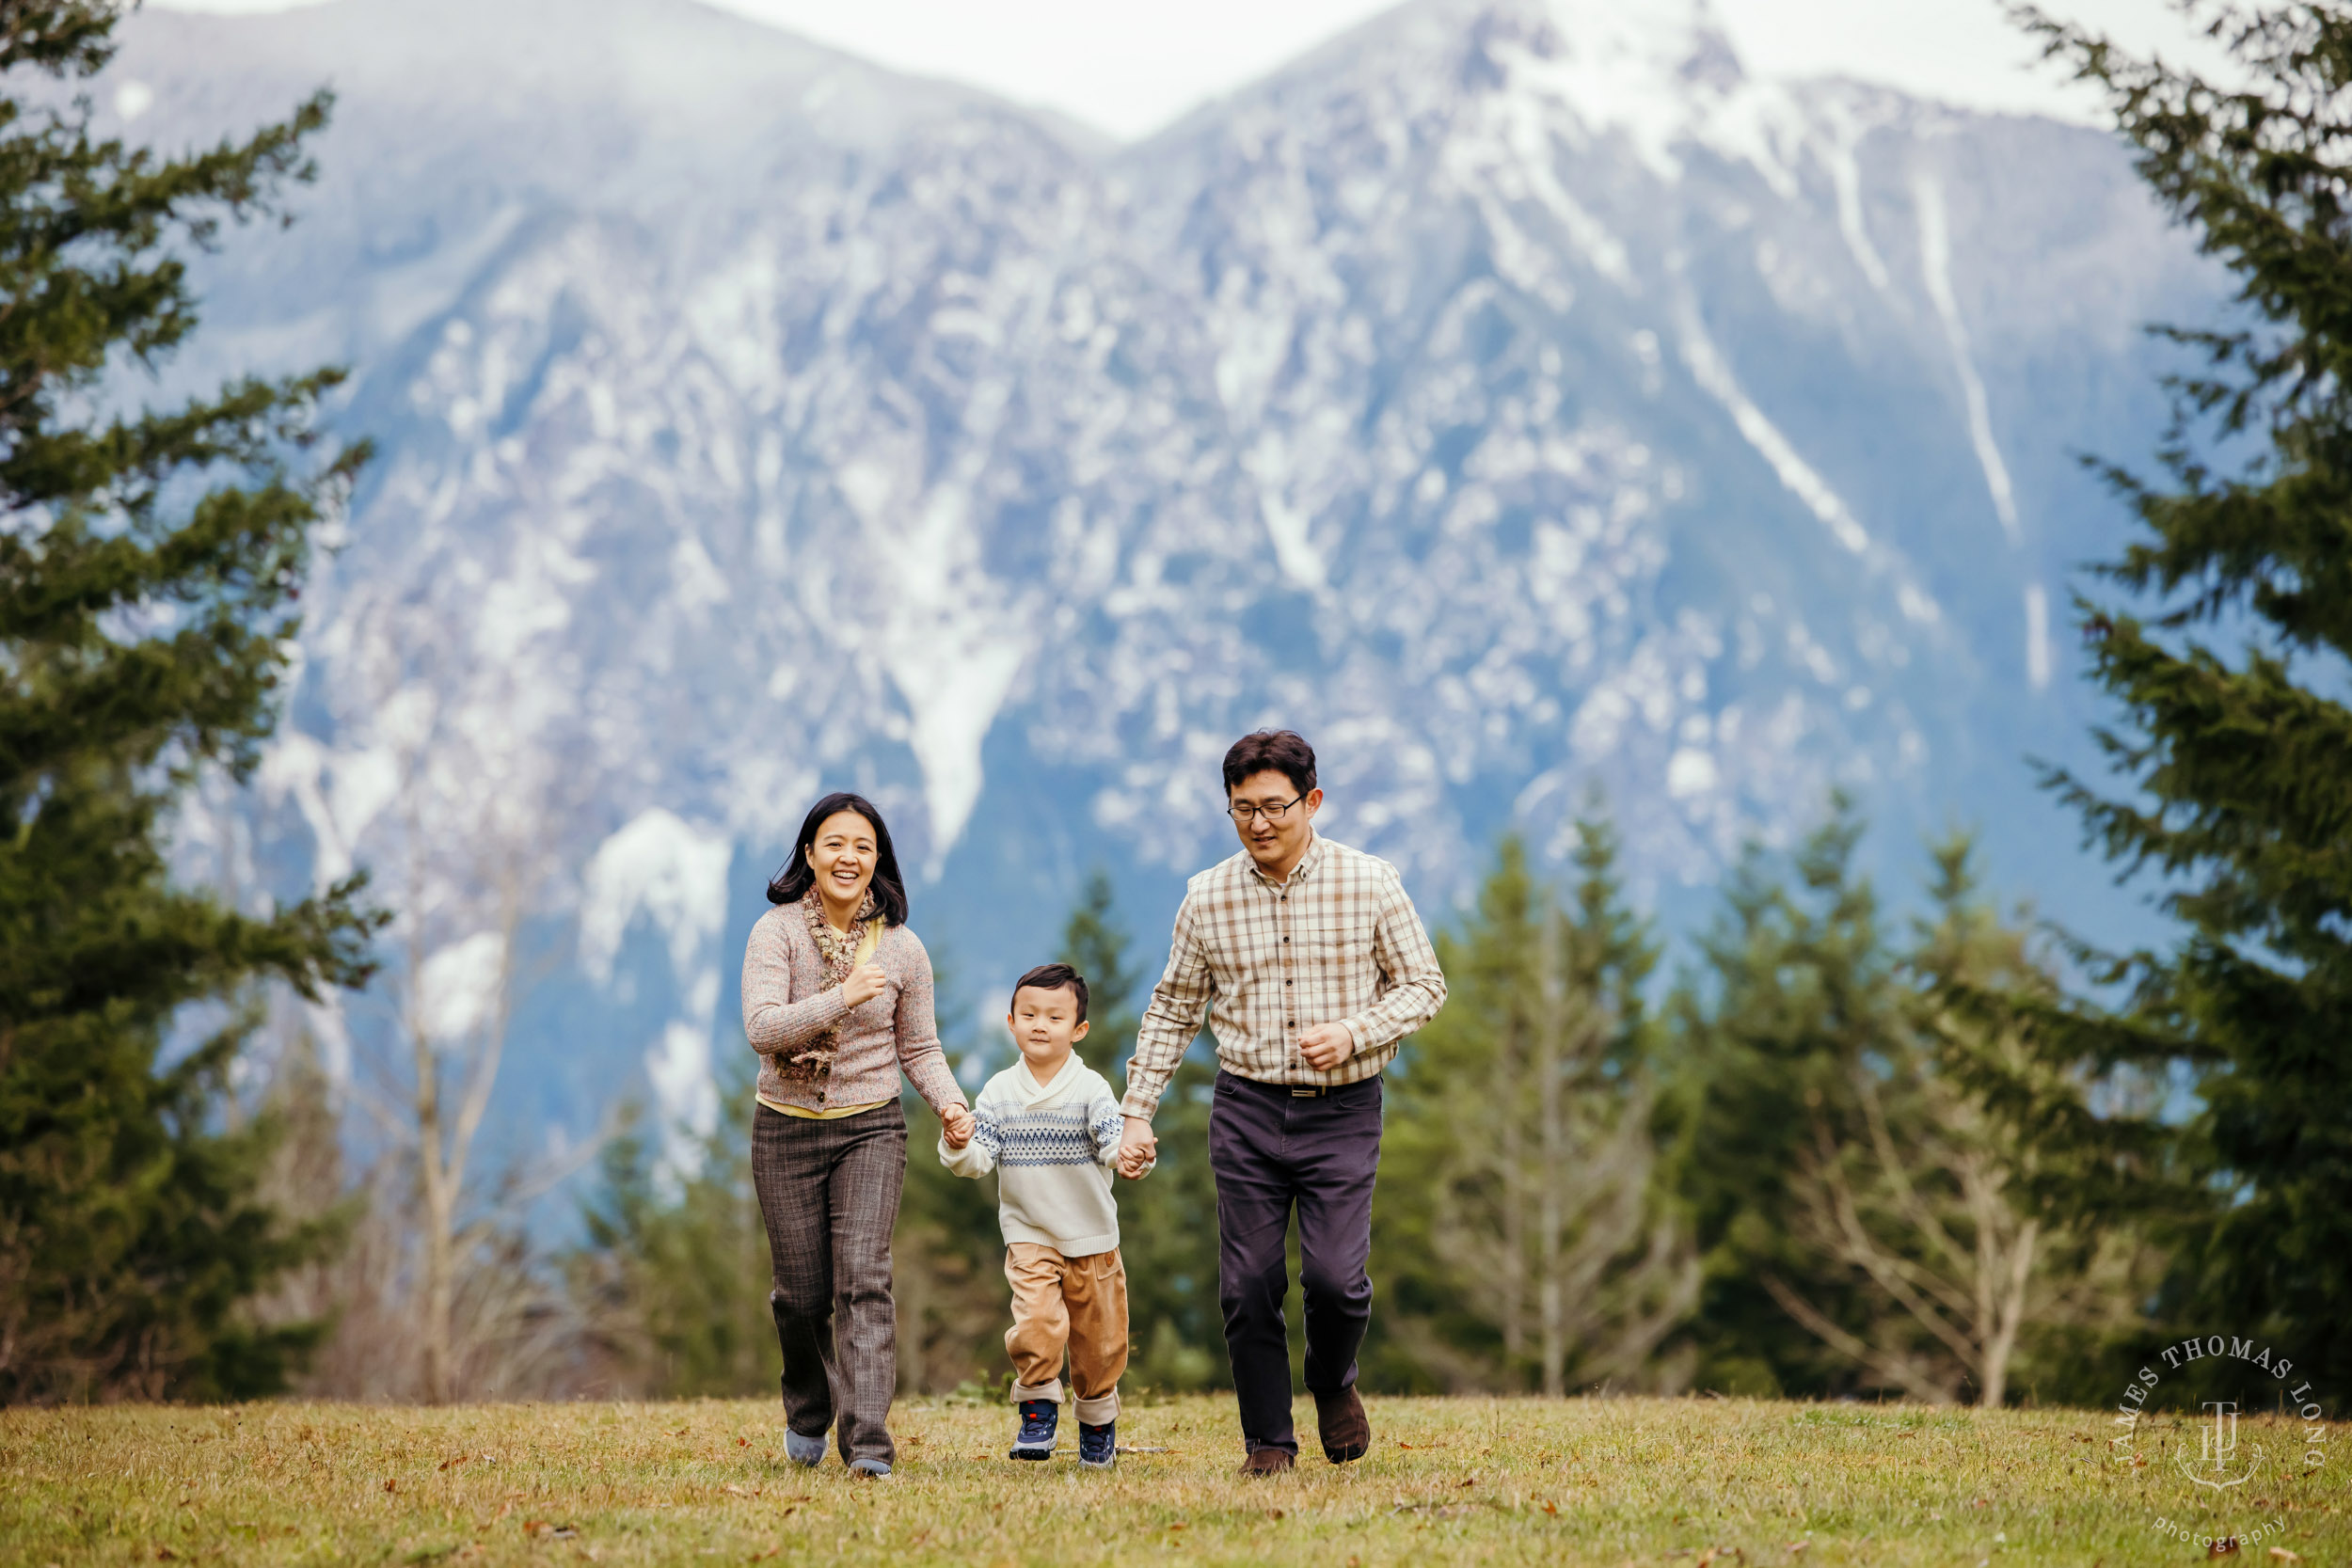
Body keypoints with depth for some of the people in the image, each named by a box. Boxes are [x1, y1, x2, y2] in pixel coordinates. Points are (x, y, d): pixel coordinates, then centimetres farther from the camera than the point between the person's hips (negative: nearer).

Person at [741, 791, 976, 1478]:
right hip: (787, 1130, 0)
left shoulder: (902, 949, 2)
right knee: (802, 1292, 5)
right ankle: (808, 1412, 35)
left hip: (870, 1128, 0)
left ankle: (868, 1444, -20)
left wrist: (949, 1101, -10)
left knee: (863, 1281, -15)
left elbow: (919, 1048, 9)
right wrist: (840, 998, -32)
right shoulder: (777, 932, -6)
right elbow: (762, 1027, -18)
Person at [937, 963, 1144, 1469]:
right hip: (1029, 1237, 0)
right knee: (1037, 1320, -22)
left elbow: (1113, 1139, -16)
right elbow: (980, 1158, -3)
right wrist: (959, 1149, -24)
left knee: (1098, 1339, 8)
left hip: (1092, 1238, 0)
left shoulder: (1090, 1089, -6)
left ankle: (1098, 1420, 32)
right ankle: (1038, 1407, -2)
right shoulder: (999, 1092, 0)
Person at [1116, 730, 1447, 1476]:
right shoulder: (1207, 897, 2)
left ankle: (1334, 1384, 20)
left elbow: (1424, 986, 3)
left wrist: (1353, 1033, -14)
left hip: (1342, 1112, -2)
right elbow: (1172, 1010, 11)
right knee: (1249, 1283, -2)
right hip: (1247, 1109, 2)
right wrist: (1137, 1112, 6)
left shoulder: (1370, 883, -4)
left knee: (1334, 1275, -12)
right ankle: (1268, 1440, 14)